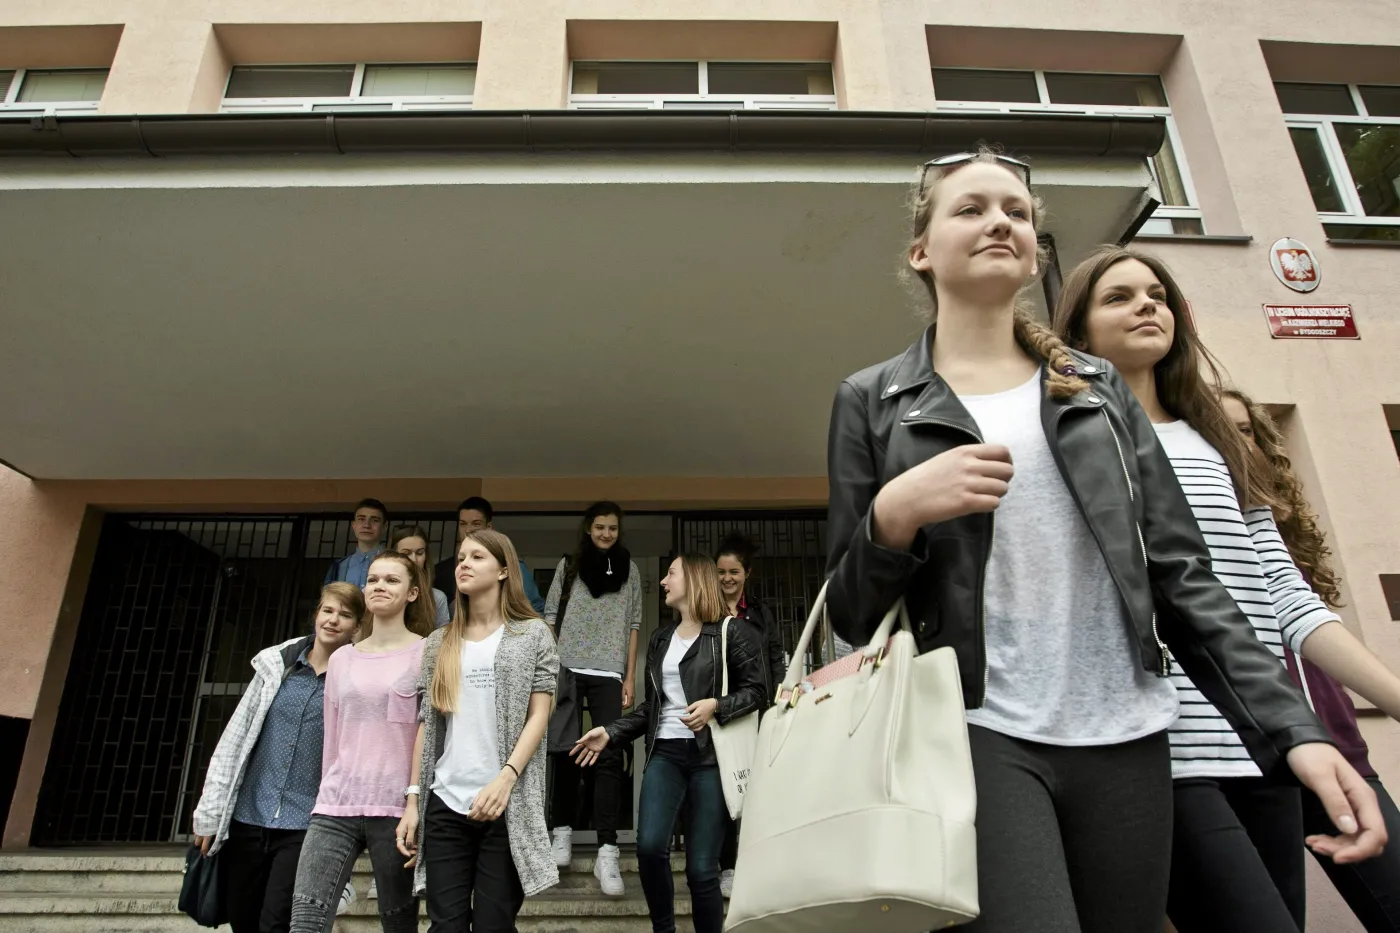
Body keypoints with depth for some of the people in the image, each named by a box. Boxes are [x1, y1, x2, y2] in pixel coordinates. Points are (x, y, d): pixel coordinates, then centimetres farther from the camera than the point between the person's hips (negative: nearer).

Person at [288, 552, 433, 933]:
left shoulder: (426, 652, 0)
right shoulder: (341, 658, 13)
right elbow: (332, 739, 17)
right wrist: (330, 795, 16)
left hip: (395, 808, -3)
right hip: (335, 806, 4)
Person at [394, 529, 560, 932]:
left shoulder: (532, 634, 4)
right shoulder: (439, 643, 14)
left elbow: (538, 717, -4)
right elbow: (426, 724, 12)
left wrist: (504, 780, -17)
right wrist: (412, 800, 6)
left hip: (506, 806, -3)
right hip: (445, 805, 3)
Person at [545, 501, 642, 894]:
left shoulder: (628, 569, 10)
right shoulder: (569, 565, 9)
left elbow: (632, 626, 9)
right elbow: (550, 617, 8)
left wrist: (629, 678, 3)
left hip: (608, 673, 0)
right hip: (567, 669, 1)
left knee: (610, 755, -9)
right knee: (566, 750, 7)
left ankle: (607, 851, -9)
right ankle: (562, 829, 23)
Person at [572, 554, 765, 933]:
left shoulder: (730, 632, -2)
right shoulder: (661, 638, 16)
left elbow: (755, 690, -4)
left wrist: (716, 706, -19)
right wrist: (610, 733, 10)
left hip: (710, 757, -4)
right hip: (664, 753, 5)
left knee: (702, 868, -3)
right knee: (649, 847, -13)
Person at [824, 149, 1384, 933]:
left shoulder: (1100, 388, 11)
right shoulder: (873, 401, 3)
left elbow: (1182, 576, 8)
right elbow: (850, 616, 1)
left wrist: (1294, 728, -2)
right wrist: (894, 514, -18)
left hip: (1127, 738, 4)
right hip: (982, 738, -3)